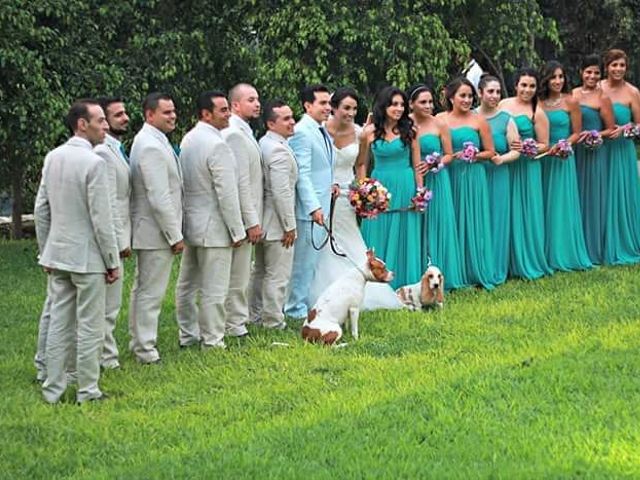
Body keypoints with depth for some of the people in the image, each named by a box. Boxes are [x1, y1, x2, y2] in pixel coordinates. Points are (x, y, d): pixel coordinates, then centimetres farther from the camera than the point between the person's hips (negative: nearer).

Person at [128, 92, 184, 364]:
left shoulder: (150, 141, 12)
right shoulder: (152, 147, -21)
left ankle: (140, 342, 28)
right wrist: (175, 236, -18)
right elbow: (159, 198, -23)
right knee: (151, 292, -4)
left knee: (142, 289, 18)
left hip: (146, 230, 11)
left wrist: (174, 232, 18)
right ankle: (145, 349, 1)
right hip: (156, 231, -11)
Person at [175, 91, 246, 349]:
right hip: (213, 227, -9)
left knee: (187, 284, 15)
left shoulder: (187, 140, 8)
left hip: (190, 222, 9)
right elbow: (227, 192, -20)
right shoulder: (217, 146, -19)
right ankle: (212, 341, 3)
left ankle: (188, 335, 25)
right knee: (214, 289, -2)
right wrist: (237, 231, -13)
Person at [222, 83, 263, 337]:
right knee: (238, 273, -3)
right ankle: (235, 325, 3)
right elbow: (241, 183, -21)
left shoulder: (243, 131, 15)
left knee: (242, 271, 17)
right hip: (241, 216, -11)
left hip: (246, 215, 11)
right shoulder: (235, 135, -18)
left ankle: (238, 320, 26)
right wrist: (252, 221, -20)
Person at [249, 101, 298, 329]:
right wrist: (289, 226, -18)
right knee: (277, 275, -2)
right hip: (277, 224, -10)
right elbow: (281, 192, -24)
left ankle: (256, 316, 30)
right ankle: (273, 322, 3)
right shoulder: (279, 150, -22)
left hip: (263, 221, 10)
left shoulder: (262, 144, 9)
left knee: (261, 271, 20)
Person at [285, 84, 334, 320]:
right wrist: (313, 207, -24)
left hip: (320, 205, 9)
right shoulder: (301, 133, -16)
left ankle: (303, 303, 24)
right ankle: (296, 307, 7)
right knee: (303, 259, -2)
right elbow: (302, 174, -20)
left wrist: (330, 186, 9)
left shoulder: (322, 131, 14)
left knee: (311, 259, 15)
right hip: (308, 208, -9)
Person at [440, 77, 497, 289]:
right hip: (449, 177, 1)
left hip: (473, 177, -1)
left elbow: (490, 152, 4)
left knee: (473, 223, 1)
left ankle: (477, 273, 9)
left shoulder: (479, 120, 2)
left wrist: (473, 156, -11)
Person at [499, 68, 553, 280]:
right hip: (504, 166, 3)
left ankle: (528, 263, 11)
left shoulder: (537, 113, -4)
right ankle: (509, 262, 13)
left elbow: (544, 145, -3)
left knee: (525, 213, 0)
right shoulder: (503, 105, 7)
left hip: (527, 167, -3)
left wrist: (525, 148, -19)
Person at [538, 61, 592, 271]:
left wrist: (560, 145, -15)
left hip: (563, 159, -3)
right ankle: (547, 254, 15)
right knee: (545, 206, 7)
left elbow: (577, 133, -1)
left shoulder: (570, 102, -3)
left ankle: (564, 254, 9)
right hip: (542, 159, 3)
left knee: (562, 205, 0)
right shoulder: (539, 103, 4)